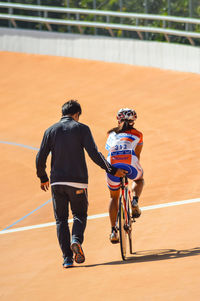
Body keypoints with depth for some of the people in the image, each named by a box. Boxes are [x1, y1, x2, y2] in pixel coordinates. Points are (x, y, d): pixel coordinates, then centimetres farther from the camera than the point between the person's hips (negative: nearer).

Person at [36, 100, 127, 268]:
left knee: (61, 219, 9)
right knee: (80, 215, 13)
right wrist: (112, 170, -4)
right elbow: (94, 154, -10)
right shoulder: (81, 128, -1)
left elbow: (40, 158, 5)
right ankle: (76, 240, -17)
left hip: (57, 182, 2)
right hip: (77, 181, -2)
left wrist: (43, 178, 21)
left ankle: (67, 258, 0)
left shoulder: (51, 131, 7)